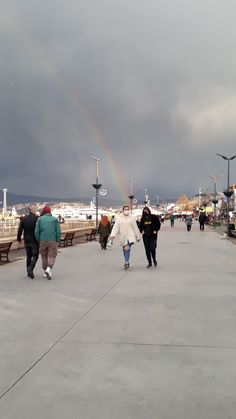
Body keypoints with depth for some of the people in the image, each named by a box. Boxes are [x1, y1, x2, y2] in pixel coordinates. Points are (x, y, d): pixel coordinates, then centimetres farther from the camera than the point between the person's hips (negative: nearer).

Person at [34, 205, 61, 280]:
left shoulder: (40, 219, 3)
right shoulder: (55, 219, 2)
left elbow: (36, 231, -3)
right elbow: (58, 231, -5)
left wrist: (38, 241, 7)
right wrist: (57, 241, 3)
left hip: (43, 241, 1)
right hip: (52, 241, -1)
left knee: (44, 256, 15)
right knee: (52, 256, 2)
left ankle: (46, 272, 20)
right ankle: (48, 269, -21)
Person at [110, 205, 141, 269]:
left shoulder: (131, 218, 1)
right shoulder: (119, 218, 2)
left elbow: (135, 228, 7)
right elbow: (116, 227, -5)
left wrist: (138, 237, 11)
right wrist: (113, 235, -18)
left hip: (130, 236, -2)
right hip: (123, 236, 2)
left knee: (127, 248, -19)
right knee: (124, 249, 12)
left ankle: (126, 262, -19)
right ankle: (127, 262, 28)